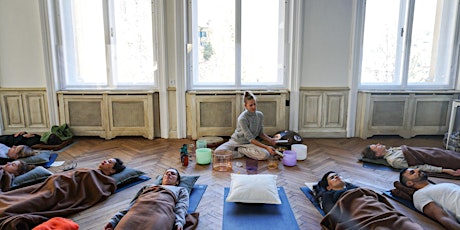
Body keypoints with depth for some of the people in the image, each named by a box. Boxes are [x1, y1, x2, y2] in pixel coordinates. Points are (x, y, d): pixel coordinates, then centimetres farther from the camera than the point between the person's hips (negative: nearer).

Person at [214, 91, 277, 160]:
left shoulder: (260, 115, -3)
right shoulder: (242, 118, -22)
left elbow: (260, 133, 9)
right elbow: (250, 139, -22)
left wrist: (270, 140, -10)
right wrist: (266, 147, -28)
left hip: (249, 144, 5)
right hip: (236, 141, -4)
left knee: (265, 155, -27)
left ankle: (241, 150, -7)